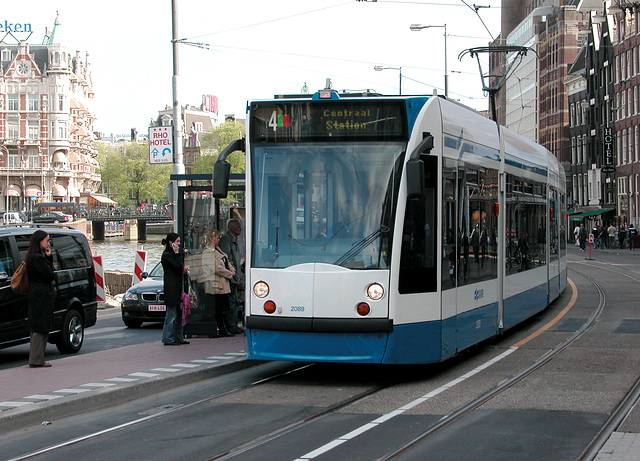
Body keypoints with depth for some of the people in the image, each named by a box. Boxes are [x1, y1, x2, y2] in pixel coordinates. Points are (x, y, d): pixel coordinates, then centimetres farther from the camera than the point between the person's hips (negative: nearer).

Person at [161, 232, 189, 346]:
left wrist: (183, 268, 5)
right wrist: (177, 253, -13)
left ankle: (178, 337, 16)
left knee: (179, 314, 11)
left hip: (177, 287, 10)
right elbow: (178, 266, -18)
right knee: (172, 314, -7)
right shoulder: (166, 255, -12)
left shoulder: (172, 253, 19)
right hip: (171, 287, -10)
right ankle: (168, 339, -3)